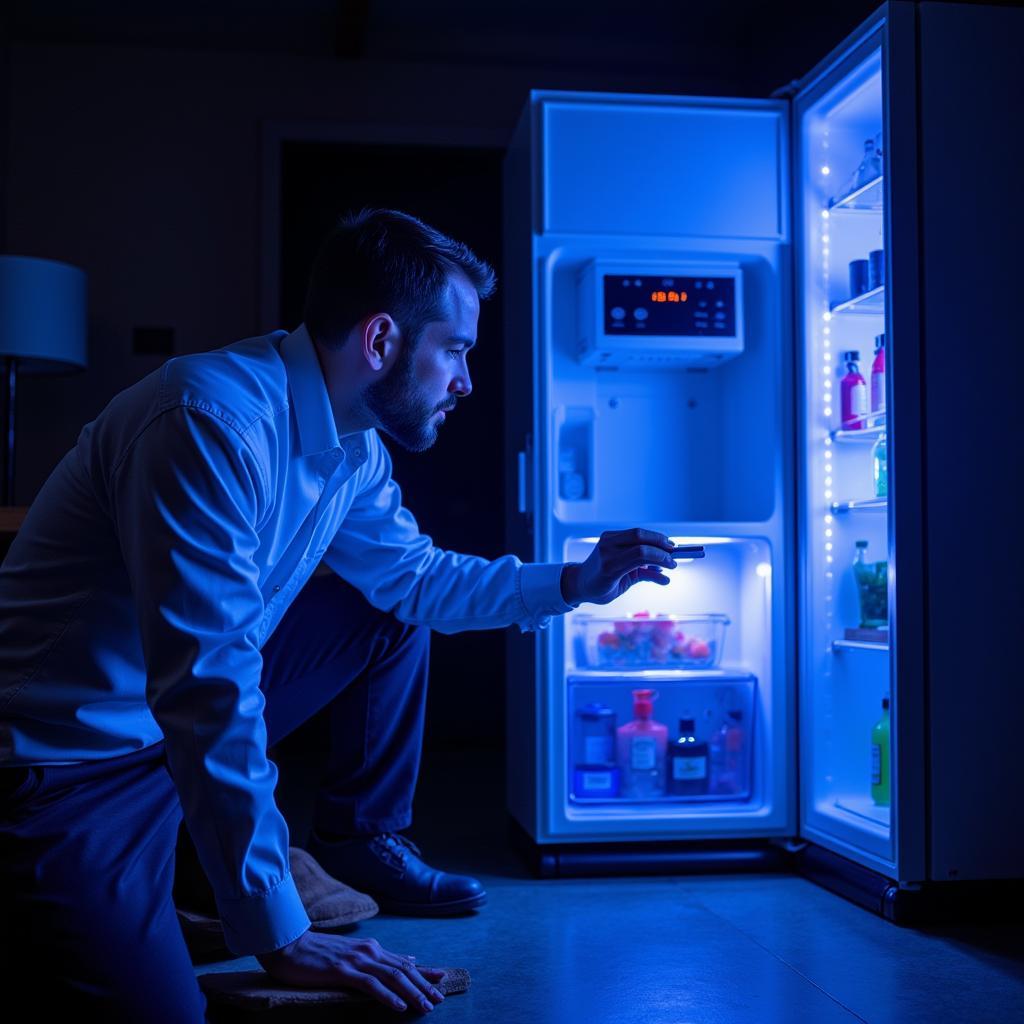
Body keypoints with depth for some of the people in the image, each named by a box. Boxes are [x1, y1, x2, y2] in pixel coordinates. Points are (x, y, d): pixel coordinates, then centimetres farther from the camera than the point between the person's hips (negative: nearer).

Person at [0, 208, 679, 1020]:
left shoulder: (355, 449, -2)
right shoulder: (213, 423, -30)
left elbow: (413, 574, 17)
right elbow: (212, 691, -33)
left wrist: (572, 583, 9)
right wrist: (280, 938, -29)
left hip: (207, 711, 8)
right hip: (68, 764, -8)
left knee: (396, 613, 9)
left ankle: (362, 837, 20)